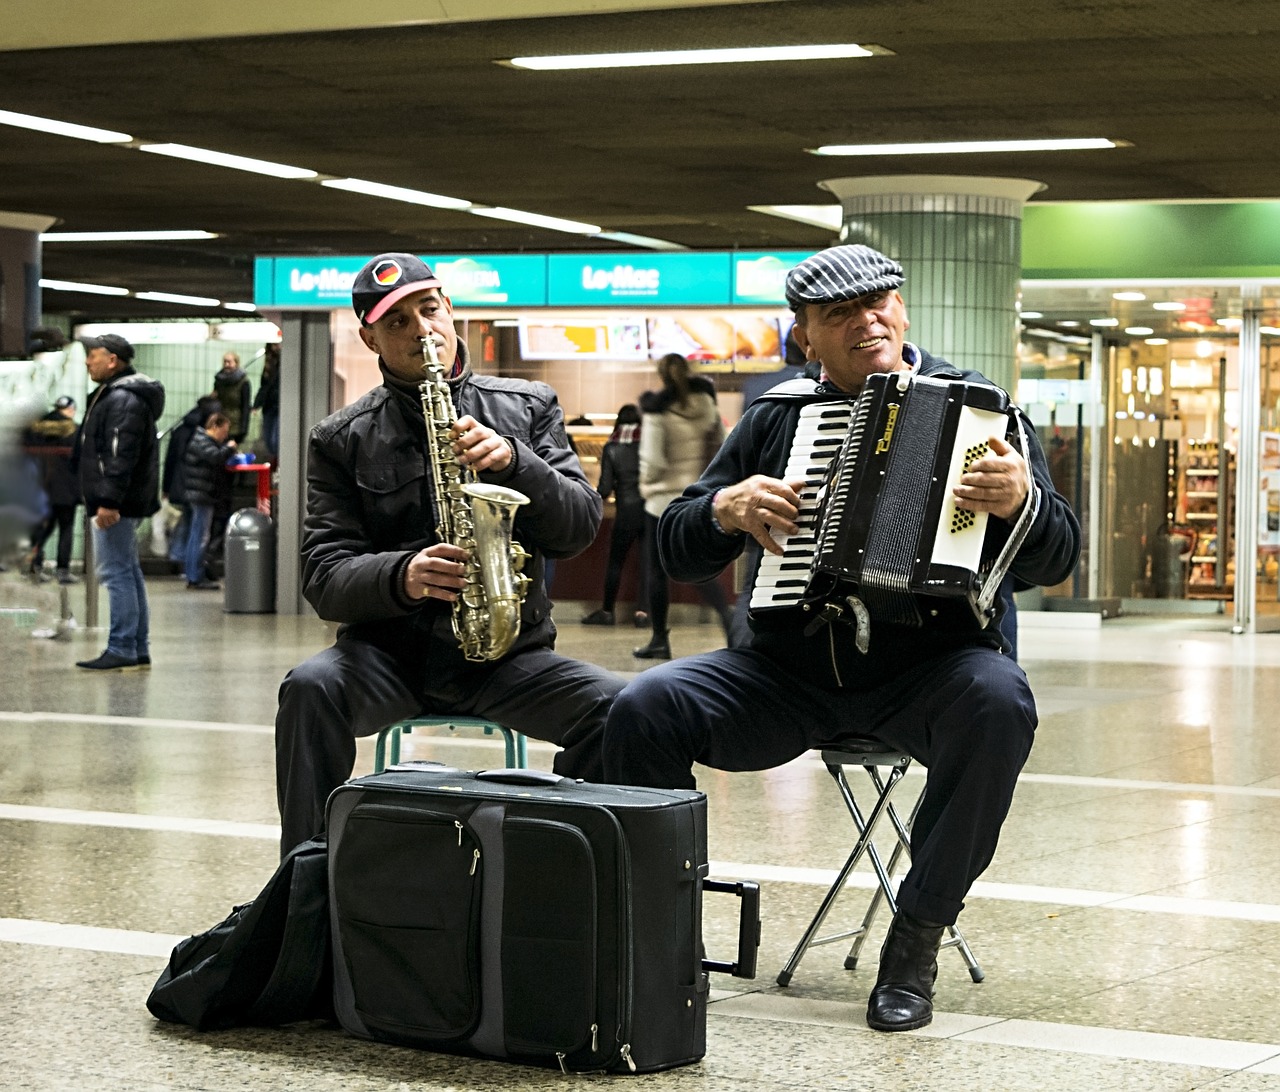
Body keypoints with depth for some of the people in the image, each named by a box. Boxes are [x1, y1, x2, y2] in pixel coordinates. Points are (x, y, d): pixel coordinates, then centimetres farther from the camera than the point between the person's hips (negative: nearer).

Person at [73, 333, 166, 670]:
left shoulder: (123, 399, -16)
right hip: (124, 503, 11)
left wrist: (108, 500, -27)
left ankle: (122, 650, -9)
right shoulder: (112, 394, 19)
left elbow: (121, 455, -24)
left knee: (116, 572, -10)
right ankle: (138, 651, 18)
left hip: (116, 505, -11)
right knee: (128, 572, 13)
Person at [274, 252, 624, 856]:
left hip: (507, 651, 1)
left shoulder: (528, 407, 11)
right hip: (390, 649, 0)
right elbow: (325, 578, -2)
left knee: (616, 708, -27)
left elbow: (580, 526, 2)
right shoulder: (341, 439, 7)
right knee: (310, 688, -32)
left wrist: (512, 461, -17)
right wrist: (403, 576, -24)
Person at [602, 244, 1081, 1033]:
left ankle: (917, 940, -22)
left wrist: (1021, 502, -25)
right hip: (792, 667, 2)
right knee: (644, 708, -21)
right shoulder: (777, 419, 12)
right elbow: (678, 549, 13)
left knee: (998, 701, -35)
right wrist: (725, 510, -10)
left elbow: (1057, 556, -3)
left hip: (928, 665, -2)